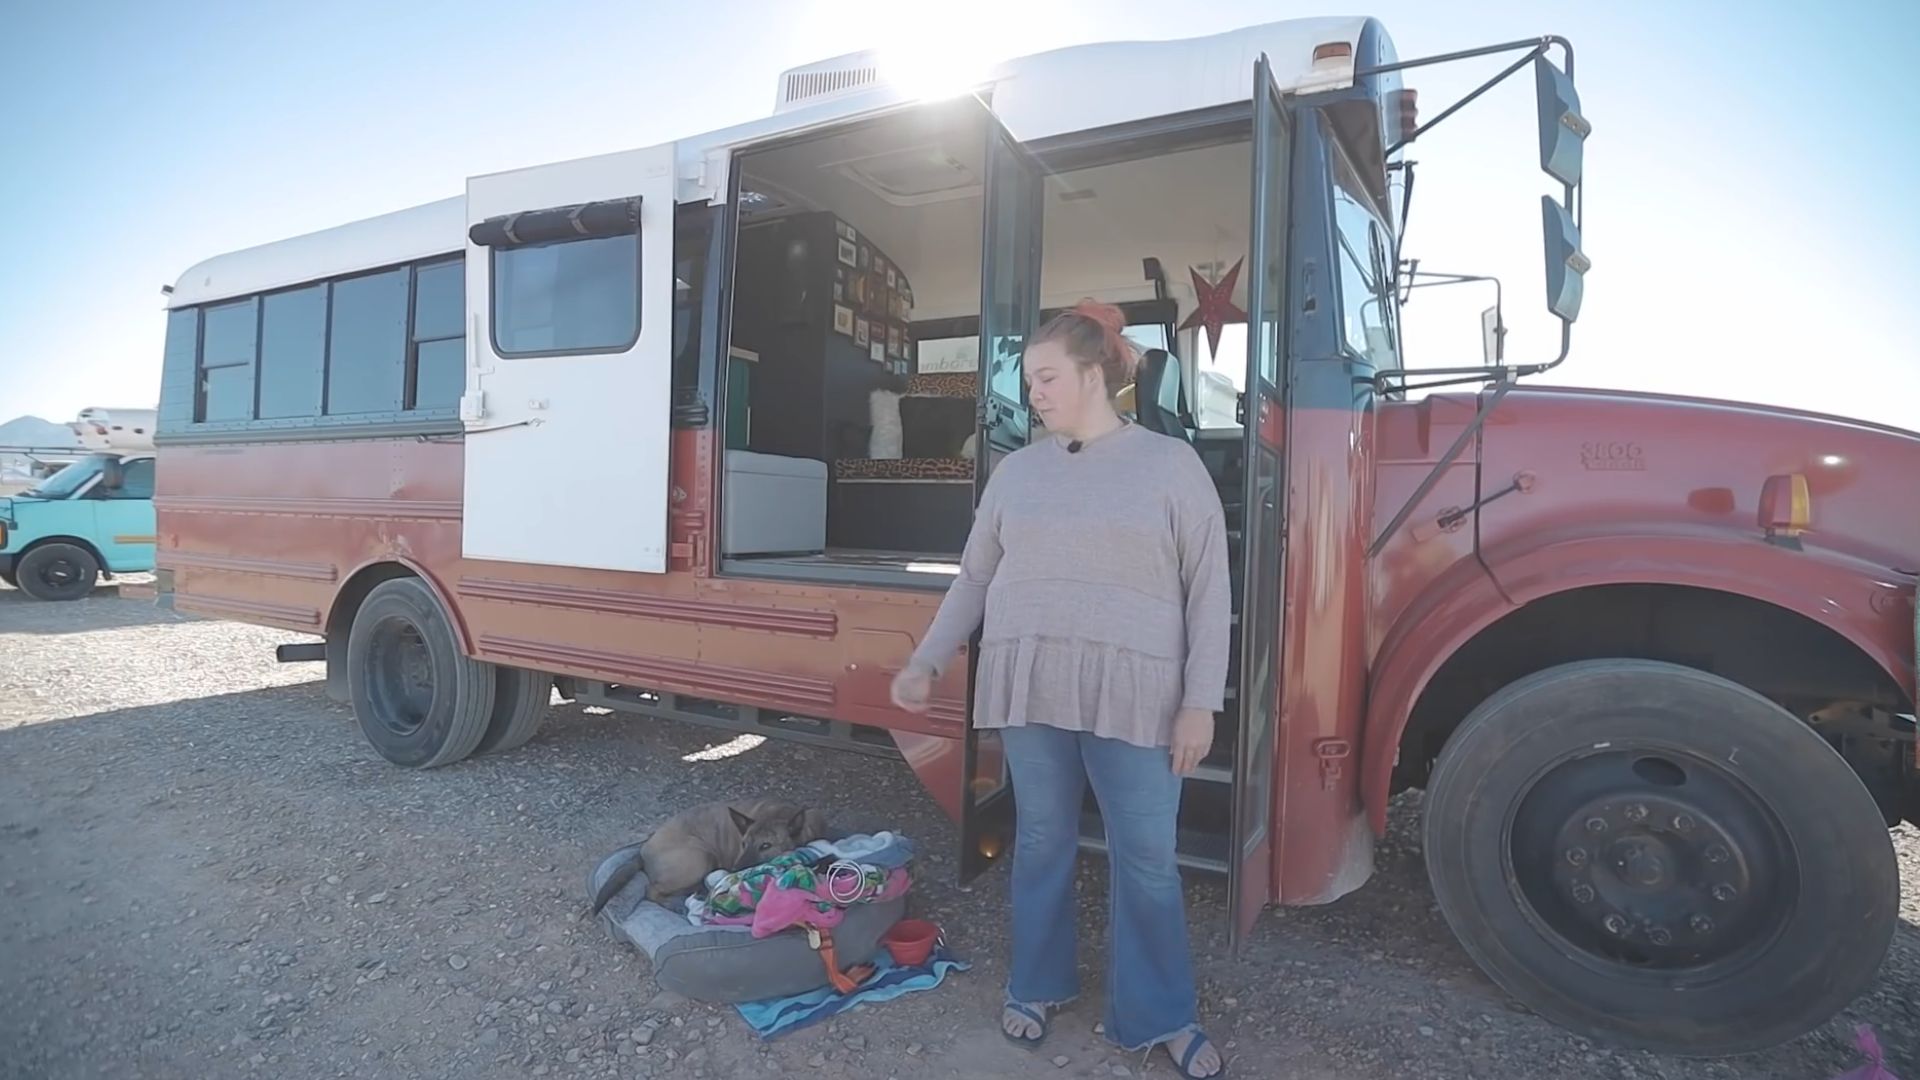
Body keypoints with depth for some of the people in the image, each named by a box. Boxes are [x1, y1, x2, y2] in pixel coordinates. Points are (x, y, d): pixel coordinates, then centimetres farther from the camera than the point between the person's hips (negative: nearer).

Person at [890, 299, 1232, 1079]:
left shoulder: (1170, 463, -1)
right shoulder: (1017, 470, 9)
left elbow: (1208, 592, -3)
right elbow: (973, 578, 13)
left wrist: (1200, 701, -8)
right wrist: (926, 662, 6)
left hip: (1134, 694, -2)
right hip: (1028, 687, 3)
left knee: (1147, 859, 7)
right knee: (1041, 841, 15)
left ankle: (1163, 1017, 28)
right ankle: (1038, 986, 36)